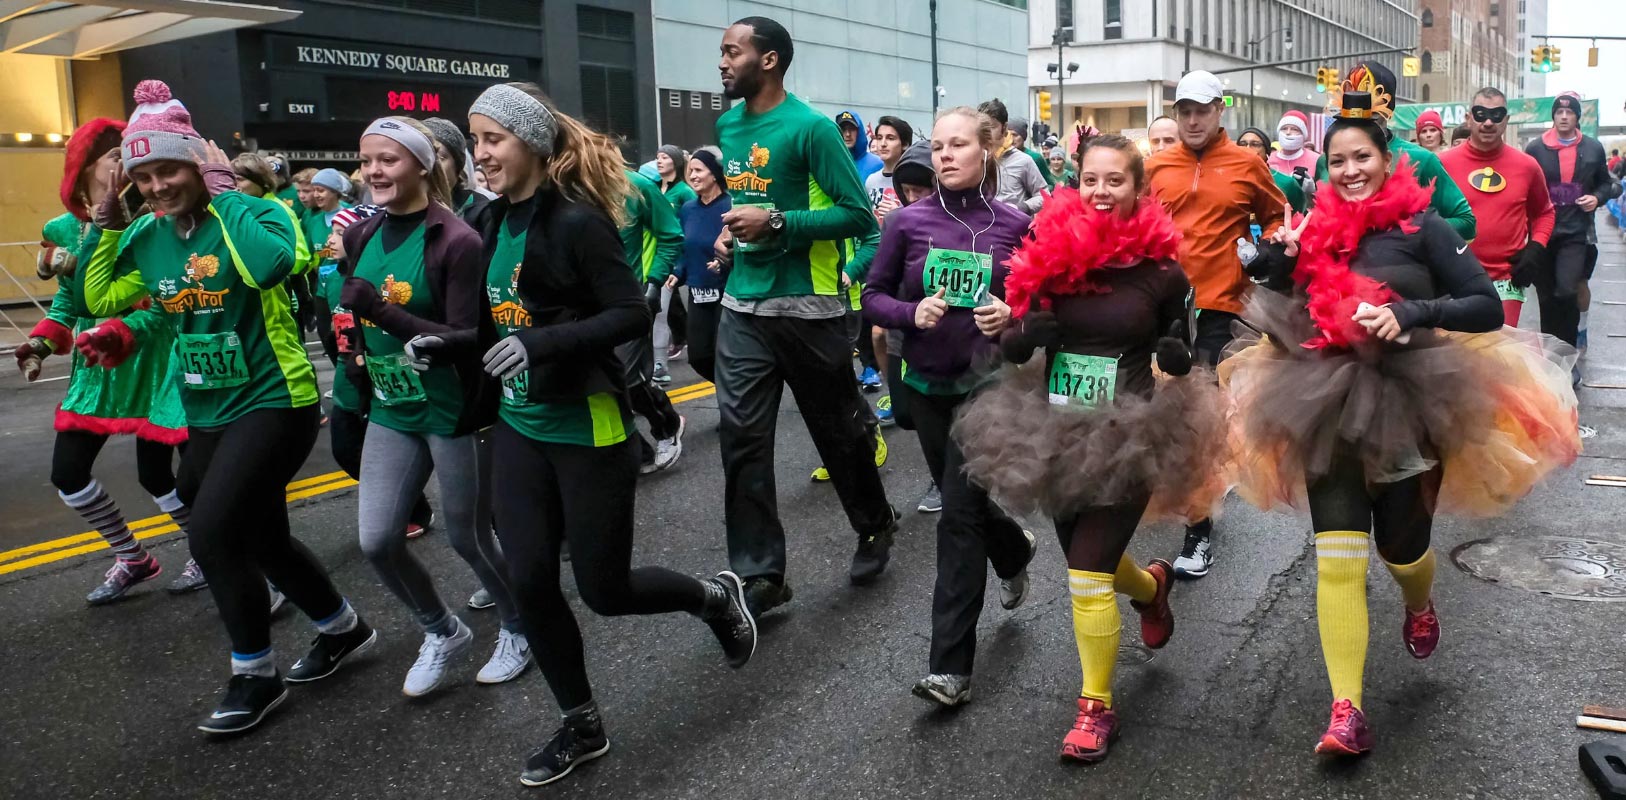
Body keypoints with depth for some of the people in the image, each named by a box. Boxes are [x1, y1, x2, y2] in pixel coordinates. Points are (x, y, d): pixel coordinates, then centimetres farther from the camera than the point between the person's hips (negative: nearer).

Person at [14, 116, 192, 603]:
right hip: (95, 367, 6)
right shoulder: (62, 229, 4)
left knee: (154, 475, -3)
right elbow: (68, 303, 15)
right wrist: (41, 343, 0)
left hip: (150, 362, -6)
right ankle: (133, 559, 26)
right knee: (67, 475, 7)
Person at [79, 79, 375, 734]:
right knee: (261, 536, 14)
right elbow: (100, 300, 14)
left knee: (212, 533, -14)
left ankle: (256, 675, 6)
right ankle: (343, 628, 35)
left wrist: (223, 191, -23)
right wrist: (107, 219, 5)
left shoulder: (255, 213, -13)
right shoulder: (147, 235, 7)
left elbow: (269, 263, -35)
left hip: (273, 400, -8)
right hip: (207, 409, 8)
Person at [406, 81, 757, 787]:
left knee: (605, 590, 2)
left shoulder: (576, 220, -16)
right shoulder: (494, 223, 7)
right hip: (518, 427, 7)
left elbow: (632, 315, -21)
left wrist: (541, 343, -31)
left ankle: (715, 596, 32)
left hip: (586, 429, -7)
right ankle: (581, 726, 25)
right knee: (529, 583, 6)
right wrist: (450, 344, 1)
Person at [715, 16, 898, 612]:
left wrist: (776, 222, -20)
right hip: (742, 306, 6)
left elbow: (859, 214, -14)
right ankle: (759, 575, 7)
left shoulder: (810, 128, -11)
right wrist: (732, 229, 10)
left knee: (838, 430, 10)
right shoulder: (727, 127, 10)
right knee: (741, 436, -1)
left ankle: (875, 528, 35)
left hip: (804, 308, -6)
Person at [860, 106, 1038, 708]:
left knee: (959, 515, -9)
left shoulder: (1015, 225, -6)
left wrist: (1014, 316, -18)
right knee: (963, 500, 19)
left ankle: (950, 666, -2)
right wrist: (911, 313, -18)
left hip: (988, 383, -3)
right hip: (926, 384, 3)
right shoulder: (908, 221, -4)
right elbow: (873, 296, 1)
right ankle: (1015, 550, 54)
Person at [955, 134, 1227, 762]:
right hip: (1055, 433, 4)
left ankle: (1096, 706, 15)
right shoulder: (1048, 254, -4)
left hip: (1127, 438, -4)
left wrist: (1178, 357, -19)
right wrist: (1023, 334, -19)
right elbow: (1012, 347, 3)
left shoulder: (1161, 269, -8)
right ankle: (1151, 585, 57)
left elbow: (1180, 360, 4)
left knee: (1088, 577, -7)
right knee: (1090, 562, 21)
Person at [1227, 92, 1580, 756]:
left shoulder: (1422, 226, -4)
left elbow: (1488, 307, -8)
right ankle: (1347, 711, -3)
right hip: (1329, 408, 2)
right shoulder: (1317, 229, 6)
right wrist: (1276, 259, -6)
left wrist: (1410, 314, -23)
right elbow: (1286, 317, 10)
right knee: (1337, 559, -6)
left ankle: (1420, 605, 50)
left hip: (1408, 406, -2)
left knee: (1400, 547, 10)